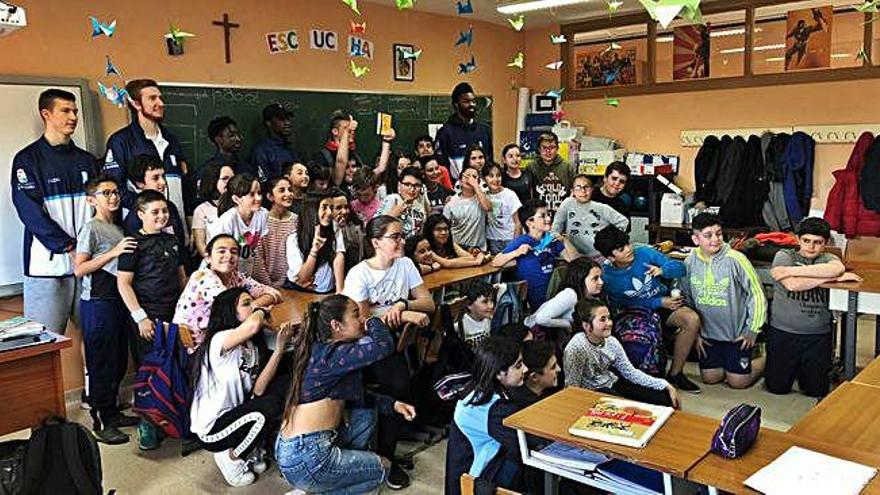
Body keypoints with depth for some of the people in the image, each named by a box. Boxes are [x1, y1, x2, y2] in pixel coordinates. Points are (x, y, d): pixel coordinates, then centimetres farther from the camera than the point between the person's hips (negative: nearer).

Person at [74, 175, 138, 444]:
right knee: (100, 363, -1)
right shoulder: (91, 228, -9)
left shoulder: (118, 229, 15)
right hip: (97, 303, -8)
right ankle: (101, 422, 7)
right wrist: (113, 253, -21)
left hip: (118, 301, 8)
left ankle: (112, 412, 28)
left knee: (118, 362, 15)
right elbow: (79, 269, -16)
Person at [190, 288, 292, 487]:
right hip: (211, 429, -8)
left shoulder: (252, 346, 6)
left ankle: (253, 449, 10)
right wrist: (261, 310, -20)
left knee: (285, 385, -2)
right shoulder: (220, 339, -20)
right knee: (271, 406, -26)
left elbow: (257, 390, -8)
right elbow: (253, 325, -44)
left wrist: (280, 348, -12)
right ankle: (229, 457, -1)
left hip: (236, 415, 8)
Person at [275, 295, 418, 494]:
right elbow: (384, 346, -29)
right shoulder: (331, 354, -17)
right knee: (382, 468, 9)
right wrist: (374, 322, -7)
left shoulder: (319, 351, 12)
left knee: (367, 411, 19)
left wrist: (392, 405, 8)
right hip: (304, 460, -9)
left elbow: (358, 396, 19)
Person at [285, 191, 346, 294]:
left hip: (328, 292, 1)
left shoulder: (335, 230, 1)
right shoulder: (294, 239, -8)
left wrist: (340, 291, -23)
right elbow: (302, 279, -10)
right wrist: (314, 250, -23)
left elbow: (339, 257, -11)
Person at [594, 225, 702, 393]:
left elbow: (680, 268, -7)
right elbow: (622, 306, -12)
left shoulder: (644, 253, -9)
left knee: (692, 319, -27)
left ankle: (675, 373, -14)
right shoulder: (608, 278, -13)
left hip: (665, 301, 2)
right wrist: (659, 303, -19)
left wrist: (662, 270, -30)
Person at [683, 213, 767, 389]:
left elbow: (757, 294, -12)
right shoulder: (690, 262, -7)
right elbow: (686, 299, 5)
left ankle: (765, 359, 30)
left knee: (737, 382, 2)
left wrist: (752, 330, -8)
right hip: (708, 333, 4)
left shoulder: (735, 259, -19)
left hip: (737, 334, -4)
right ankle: (727, 361, 40)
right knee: (710, 378, 11)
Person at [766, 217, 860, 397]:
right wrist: (835, 277, -15)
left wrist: (793, 270, -21)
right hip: (783, 333, -2)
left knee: (817, 390, 5)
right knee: (777, 387, 2)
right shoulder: (784, 256, -1)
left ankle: (803, 368, 35)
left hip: (818, 336, 2)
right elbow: (793, 285, -20)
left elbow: (838, 267, -19)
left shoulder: (827, 259, 8)